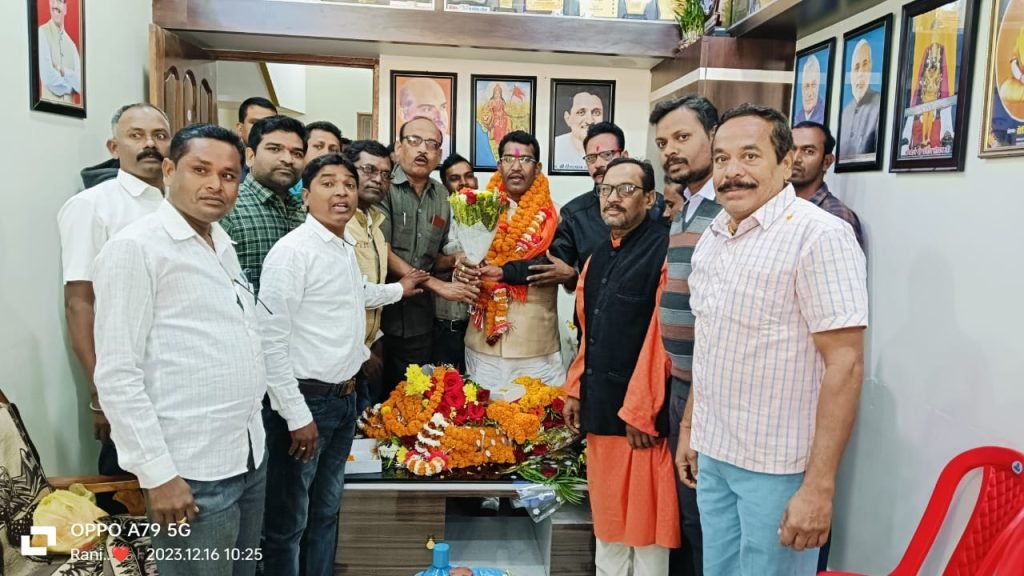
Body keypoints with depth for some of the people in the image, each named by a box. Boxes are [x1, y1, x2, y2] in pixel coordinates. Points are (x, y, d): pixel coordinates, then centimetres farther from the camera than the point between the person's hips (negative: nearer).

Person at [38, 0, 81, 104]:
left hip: (69, 104, 5)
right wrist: (70, 85, -2)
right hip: (50, 103, -5)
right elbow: (48, 77, -15)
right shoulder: (42, 33, -5)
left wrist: (64, 72, -11)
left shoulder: (71, 44, 11)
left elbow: (80, 83, 2)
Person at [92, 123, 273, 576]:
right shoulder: (135, 247, -12)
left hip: (250, 456, 8)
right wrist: (157, 473, -18)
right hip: (192, 473, -8)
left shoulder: (222, 243, 11)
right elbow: (117, 375, -16)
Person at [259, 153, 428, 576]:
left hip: (344, 397, 8)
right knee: (288, 522, 6)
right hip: (306, 399, -8)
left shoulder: (346, 248, 9)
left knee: (326, 511, 21)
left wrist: (398, 290, 45)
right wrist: (297, 414, -20)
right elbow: (271, 339, -20)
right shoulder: (292, 251, -17)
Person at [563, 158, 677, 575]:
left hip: (640, 413, -8)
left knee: (643, 516, 5)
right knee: (607, 513, 19)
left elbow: (664, 338, -18)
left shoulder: (664, 250, -13)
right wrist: (576, 390, 15)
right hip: (600, 406, 8)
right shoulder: (599, 257, 13)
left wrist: (641, 411, -18)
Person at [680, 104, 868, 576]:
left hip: (778, 465, -6)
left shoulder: (820, 236, -16)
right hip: (713, 454, 7)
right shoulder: (712, 237, 7)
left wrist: (819, 486, -21)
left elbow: (845, 365, -19)